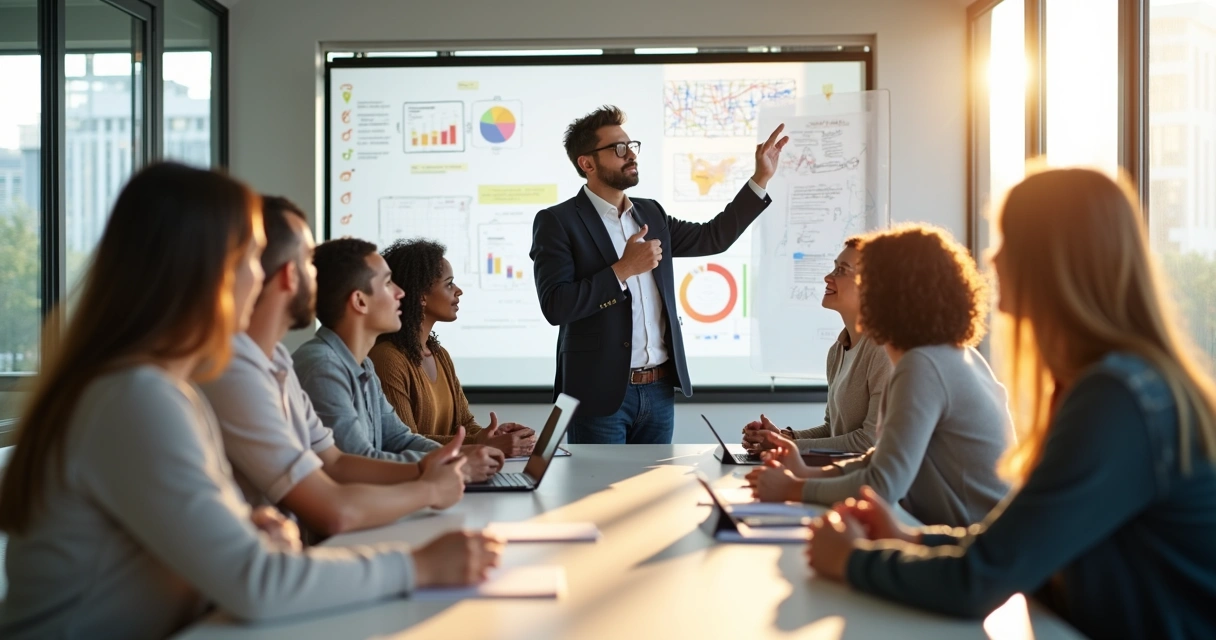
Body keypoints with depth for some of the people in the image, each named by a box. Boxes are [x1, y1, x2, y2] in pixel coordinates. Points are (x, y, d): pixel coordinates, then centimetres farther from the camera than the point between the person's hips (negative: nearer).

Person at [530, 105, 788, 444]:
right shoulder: (557, 222, -7)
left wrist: (761, 178, 14)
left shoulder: (651, 214, 13)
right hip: (600, 393, -6)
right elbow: (555, 307, -17)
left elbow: (713, 237, 19)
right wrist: (623, 269, -18)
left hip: (659, 390, 6)